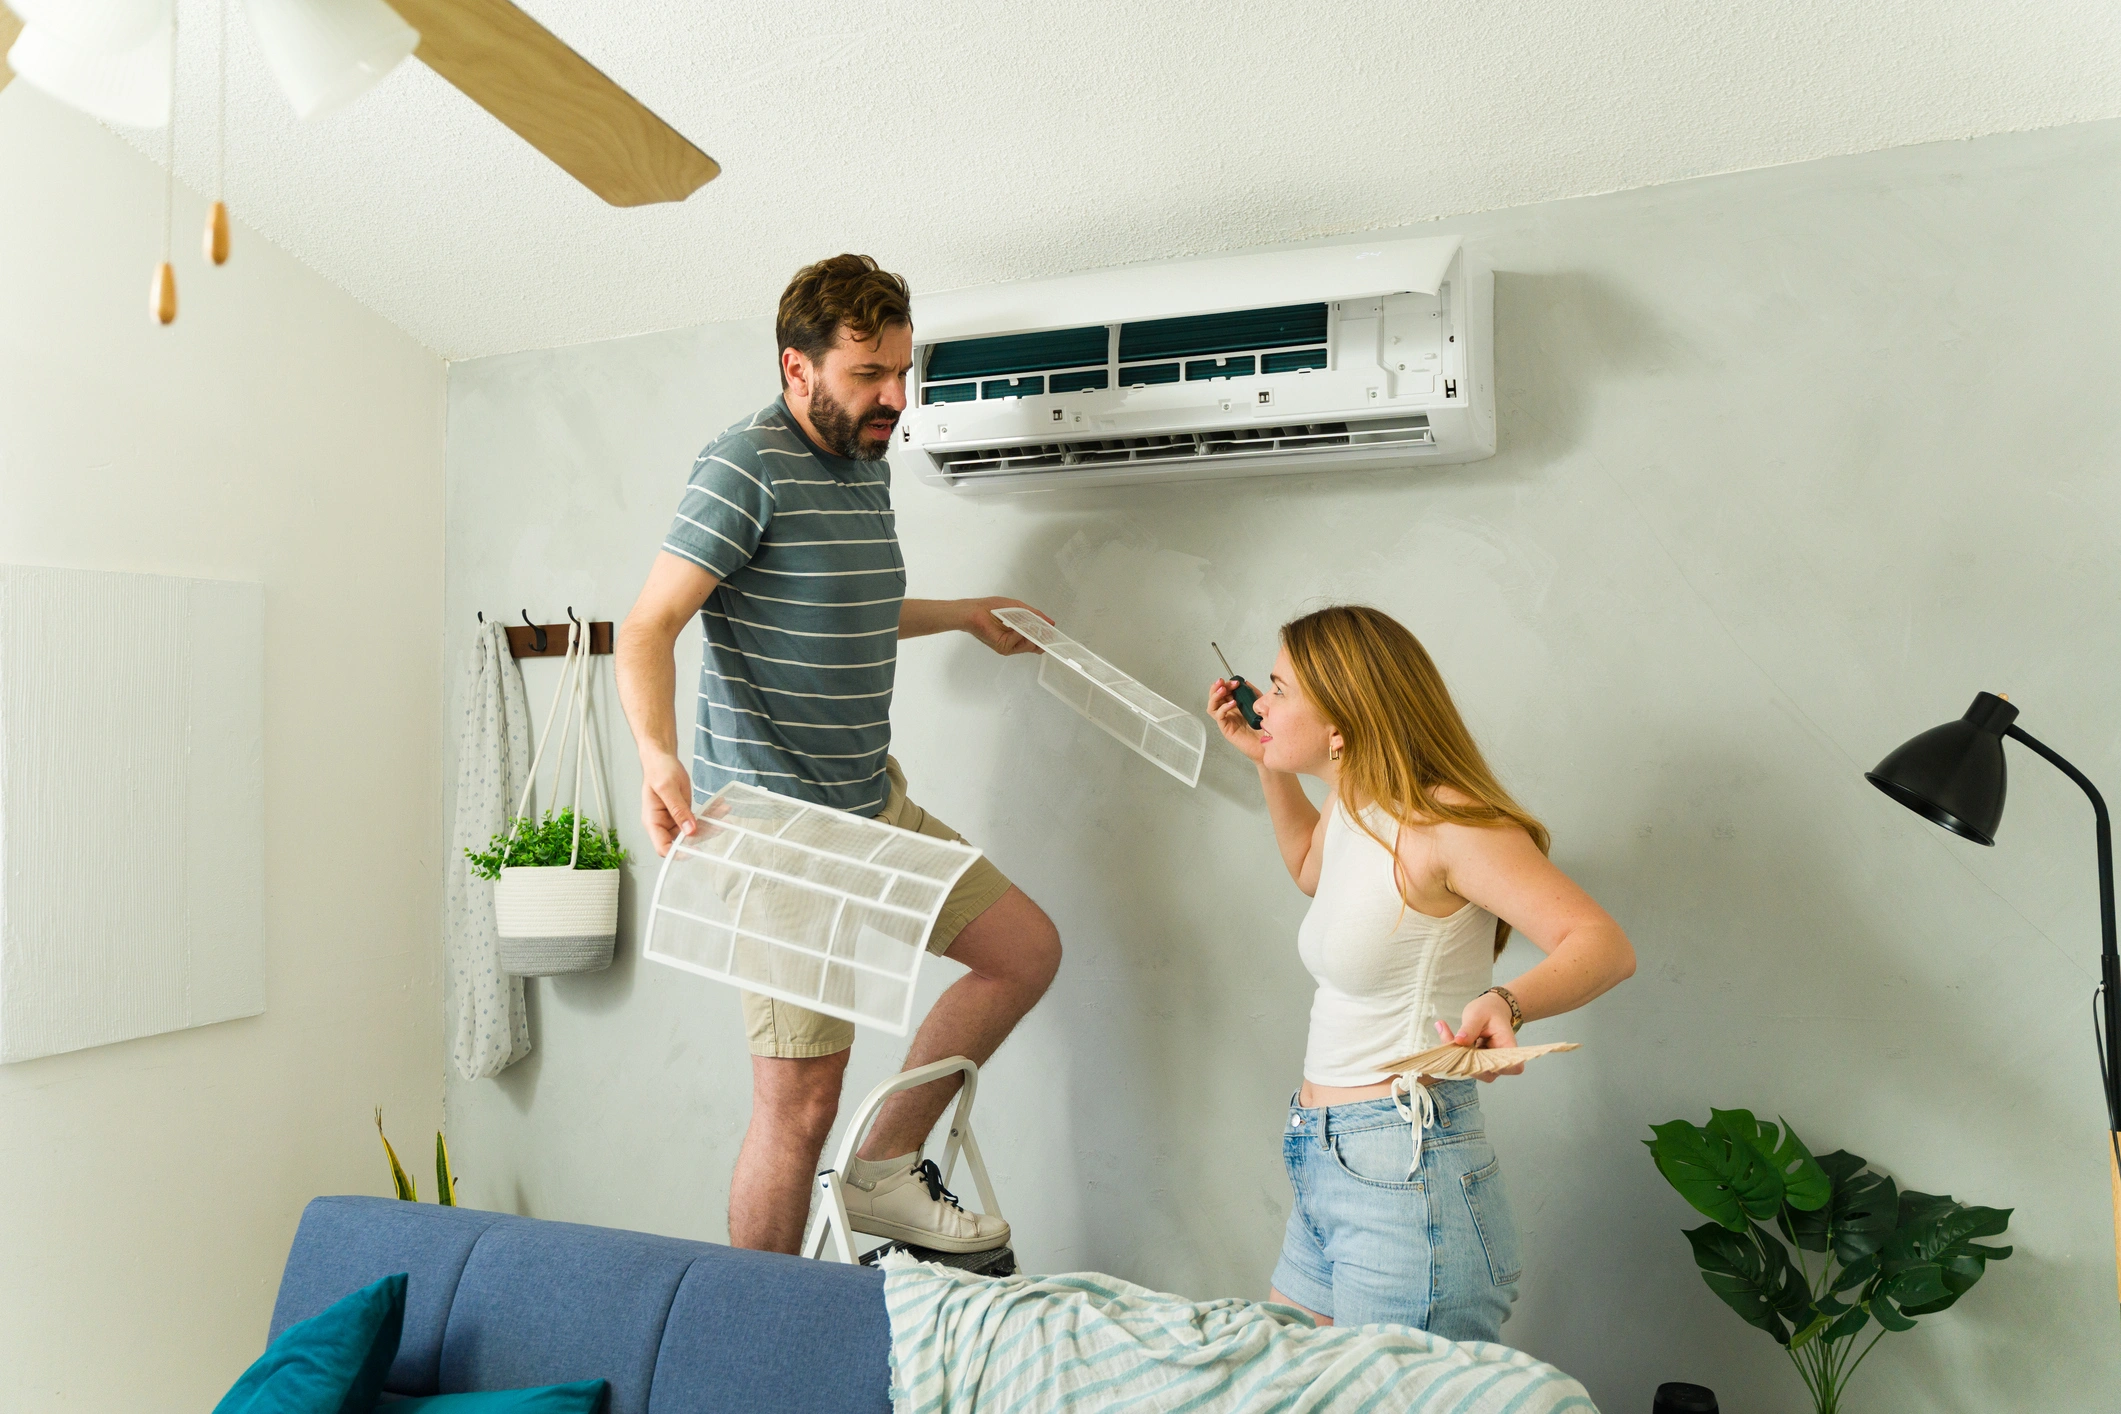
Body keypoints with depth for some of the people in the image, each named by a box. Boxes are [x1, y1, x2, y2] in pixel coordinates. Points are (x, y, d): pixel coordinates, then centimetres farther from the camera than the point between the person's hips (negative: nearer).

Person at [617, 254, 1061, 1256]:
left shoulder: (868, 463, 14)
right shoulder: (747, 467, -14)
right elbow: (646, 631, -20)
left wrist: (964, 615, 33)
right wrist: (660, 759, -36)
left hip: (874, 806, 9)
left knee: (1027, 948, 13)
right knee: (801, 1102, -4)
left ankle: (886, 1170, 21)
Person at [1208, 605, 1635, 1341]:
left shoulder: (1443, 822, -16)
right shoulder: (1353, 805, 10)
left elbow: (1604, 943, -22)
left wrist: (1506, 1003, -41)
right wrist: (1266, 761, 22)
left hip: (1404, 1177, -9)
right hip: (1324, 1170, 9)